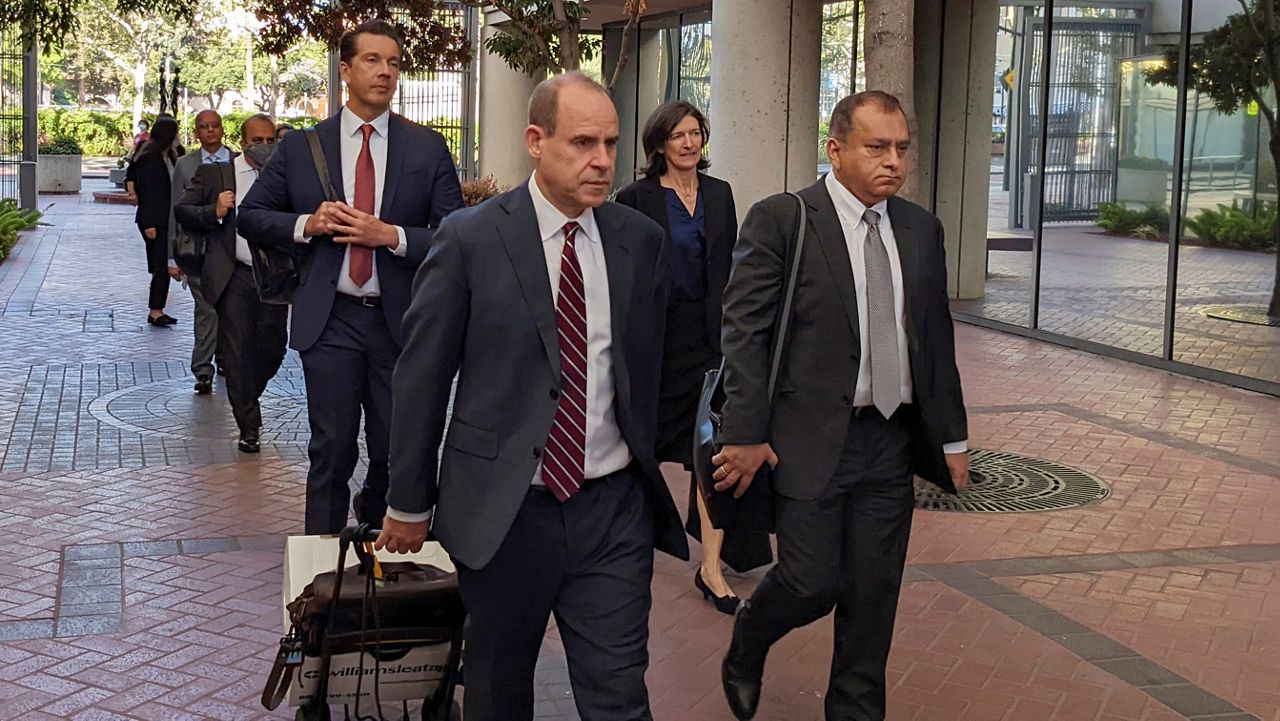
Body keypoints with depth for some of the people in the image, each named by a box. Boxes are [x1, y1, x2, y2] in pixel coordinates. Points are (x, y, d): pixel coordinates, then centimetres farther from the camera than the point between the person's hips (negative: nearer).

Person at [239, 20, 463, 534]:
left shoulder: (428, 148, 2)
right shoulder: (301, 146, 4)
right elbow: (250, 216, 8)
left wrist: (391, 235, -16)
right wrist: (307, 224, -10)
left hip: (400, 321, 0)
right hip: (330, 321, 0)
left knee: (398, 451, 9)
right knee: (332, 450, 6)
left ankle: (374, 522, 35)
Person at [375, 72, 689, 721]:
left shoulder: (640, 240, 4)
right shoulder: (470, 239, -7)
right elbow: (421, 375, -3)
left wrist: (650, 477, 14)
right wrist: (409, 502, 0)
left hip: (613, 507, 2)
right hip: (503, 508, -2)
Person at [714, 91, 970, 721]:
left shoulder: (921, 229, 10)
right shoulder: (780, 220, -7)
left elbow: (936, 338, 15)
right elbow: (744, 331, -9)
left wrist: (952, 437, 15)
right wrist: (745, 434, -14)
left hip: (892, 443, 5)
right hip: (810, 439, -5)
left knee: (874, 598, 8)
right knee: (813, 583, -2)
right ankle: (745, 650, 30)